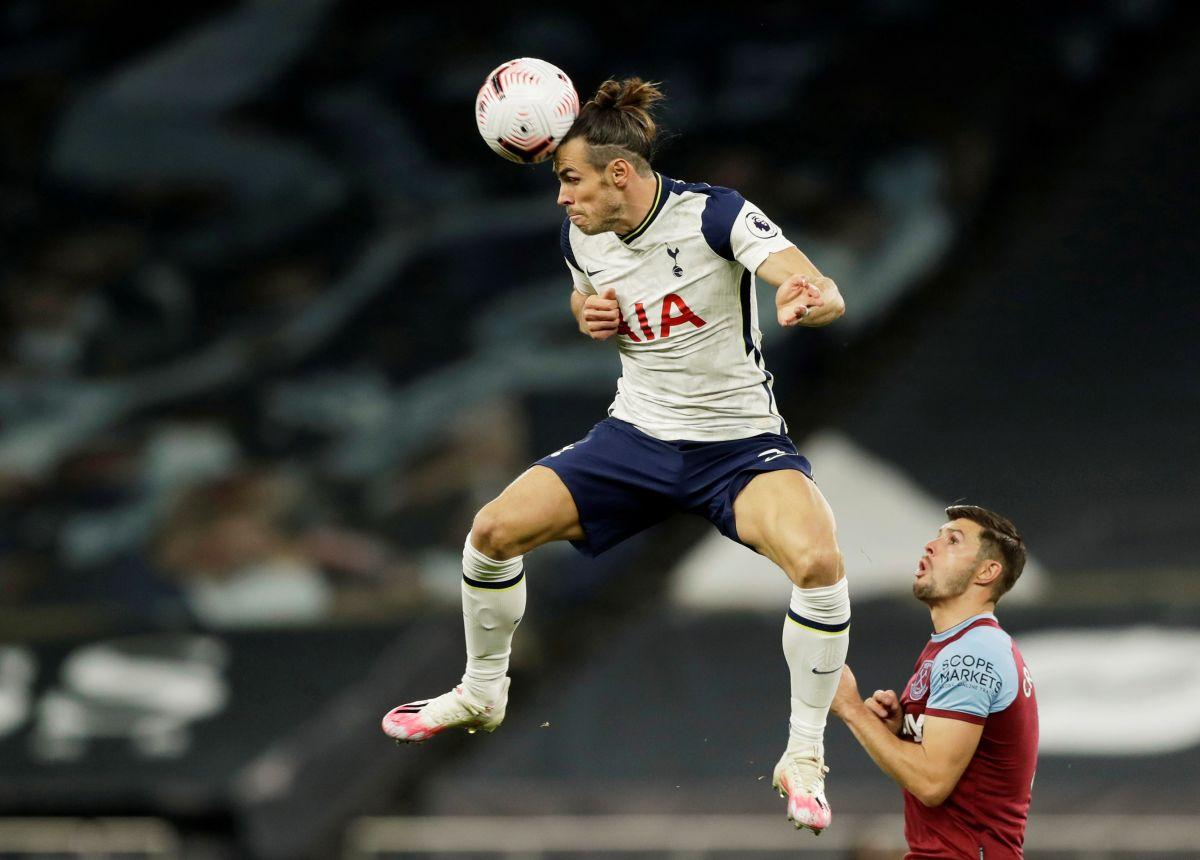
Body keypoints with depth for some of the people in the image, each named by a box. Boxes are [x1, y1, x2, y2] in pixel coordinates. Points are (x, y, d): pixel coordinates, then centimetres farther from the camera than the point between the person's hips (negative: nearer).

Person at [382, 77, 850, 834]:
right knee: (494, 529, -7)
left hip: (740, 445, -5)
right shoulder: (580, 235, -4)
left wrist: (812, 297, -59)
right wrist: (589, 315, -5)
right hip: (639, 434, 5)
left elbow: (825, 295, -34)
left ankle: (804, 758, -15)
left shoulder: (715, 216, -22)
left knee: (818, 560, -32)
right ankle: (482, 693, 21)